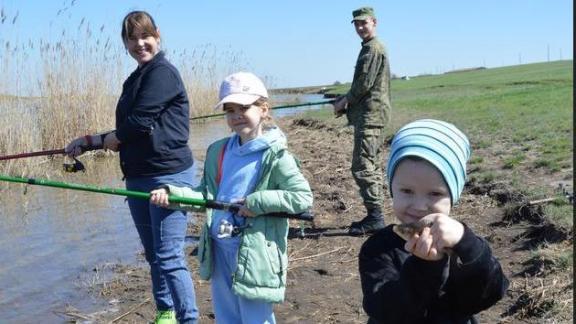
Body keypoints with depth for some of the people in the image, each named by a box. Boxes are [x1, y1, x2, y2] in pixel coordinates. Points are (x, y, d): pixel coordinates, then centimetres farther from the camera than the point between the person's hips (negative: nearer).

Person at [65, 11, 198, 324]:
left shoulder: (163, 72, -10)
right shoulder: (136, 79, 17)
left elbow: (138, 123, -17)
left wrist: (102, 140, 0)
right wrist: (89, 142, 13)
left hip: (168, 175, -9)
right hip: (138, 177, 9)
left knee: (169, 256, -10)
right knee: (154, 255, 18)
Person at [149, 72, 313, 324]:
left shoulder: (275, 155, -12)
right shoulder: (218, 151, 9)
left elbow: (303, 197, -17)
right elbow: (207, 195, 9)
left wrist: (258, 202, -22)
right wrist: (172, 193, -6)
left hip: (254, 253, -6)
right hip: (219, 249, 7)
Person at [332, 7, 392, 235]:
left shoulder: (373, 48, -12)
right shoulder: (371, 48, 19)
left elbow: (365, 84, -18)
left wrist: (344, 101, -5)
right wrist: (346, 101, 12)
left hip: (369, 115, -11)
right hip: (373, 114, 11)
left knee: (362, 167, -11)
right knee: (374, 166, 12)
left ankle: (374, 217, -9)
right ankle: (375, 216, 18)